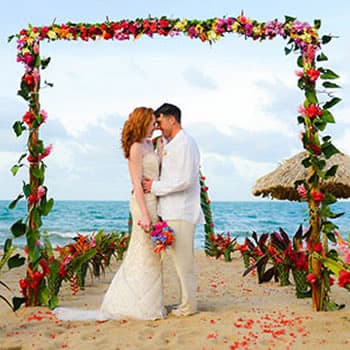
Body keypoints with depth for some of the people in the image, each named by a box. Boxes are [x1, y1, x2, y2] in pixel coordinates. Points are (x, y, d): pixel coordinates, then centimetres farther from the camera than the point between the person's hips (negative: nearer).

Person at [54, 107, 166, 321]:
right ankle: (144, 306, 6)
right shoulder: (136, 147, -12)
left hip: (153, 201, 9)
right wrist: (145, 214, -21)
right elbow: (137, 184, -18)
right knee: (147, 254, -3)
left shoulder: (149, 144, 15)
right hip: (144, 202, -9)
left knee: (144, 254, 12)